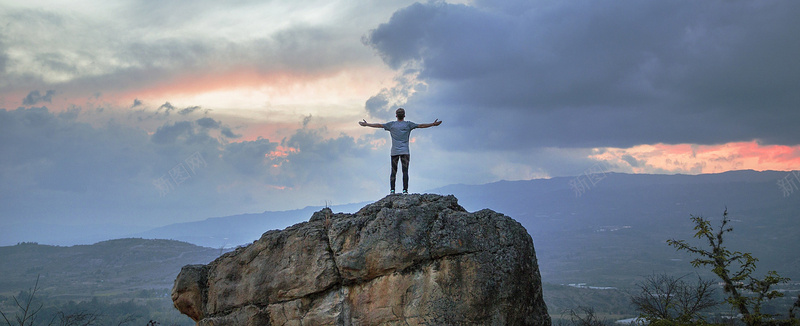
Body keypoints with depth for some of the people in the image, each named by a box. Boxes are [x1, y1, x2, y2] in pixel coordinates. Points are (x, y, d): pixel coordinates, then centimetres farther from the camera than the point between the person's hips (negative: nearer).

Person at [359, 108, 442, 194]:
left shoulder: (391, 124, 9)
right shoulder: (408, 124, 5)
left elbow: (379, 125, 14)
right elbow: (420, 125, 4)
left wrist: (367, 124, 24)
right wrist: (433, 124, 8)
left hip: (394, 152, 2)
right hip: (405, 151, -2)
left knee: (393, 172, 3)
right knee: (405, 171, -5)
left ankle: (392, 190, -3)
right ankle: (405, 190, -12)